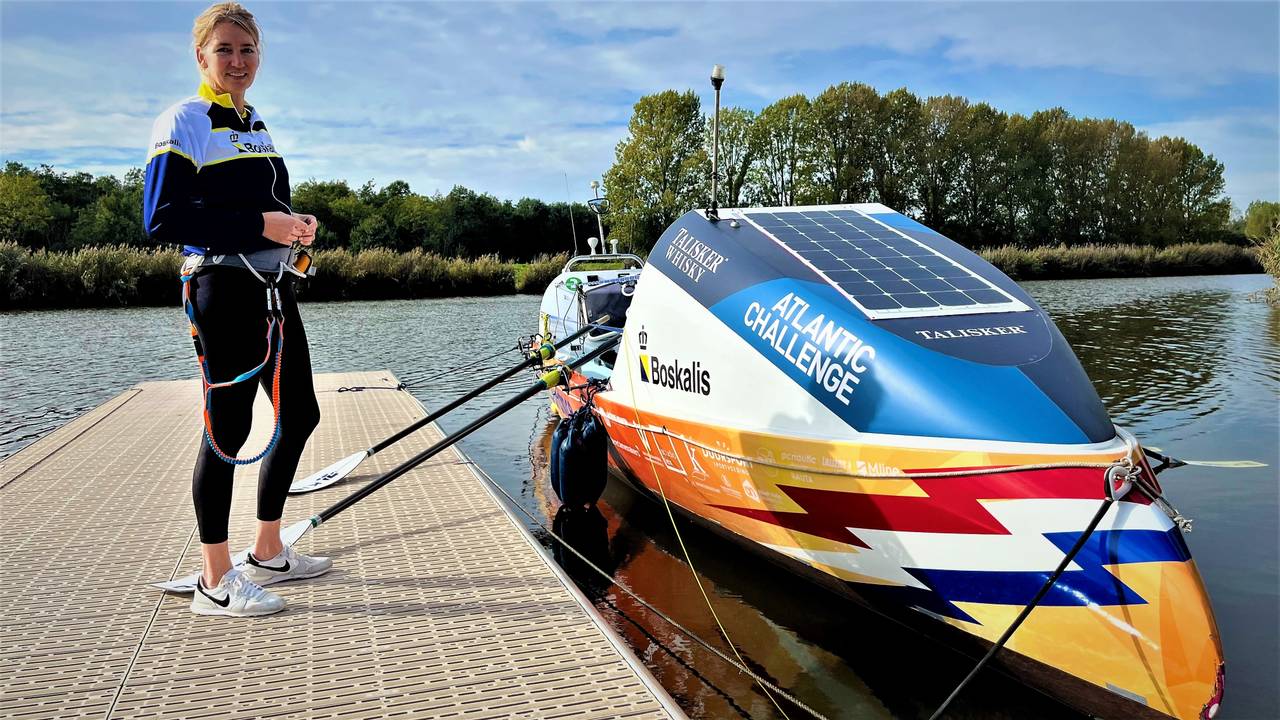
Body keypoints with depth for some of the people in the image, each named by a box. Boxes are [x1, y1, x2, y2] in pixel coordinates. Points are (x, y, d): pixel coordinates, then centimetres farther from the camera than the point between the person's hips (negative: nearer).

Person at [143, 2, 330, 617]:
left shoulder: (257, 127, 19)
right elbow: (161, 219, -16)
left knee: (300, 415, 11)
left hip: (274, 289, 9)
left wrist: (296, 226, 4)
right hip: (223, 292, -8)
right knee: (228, 428, -5)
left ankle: (268, 554, 26)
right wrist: (260, 224, -21)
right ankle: (215, 583, 8)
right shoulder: (182, 122, -6)